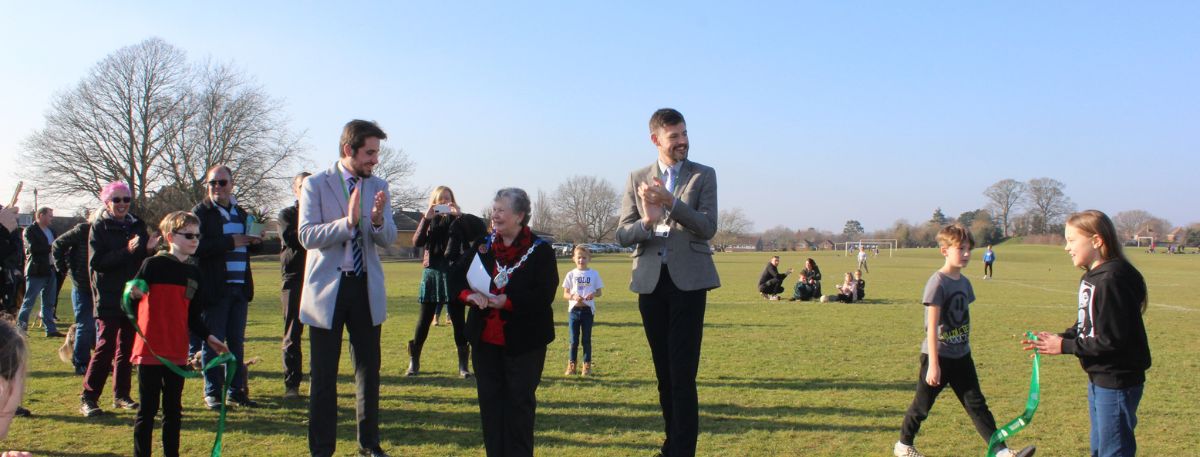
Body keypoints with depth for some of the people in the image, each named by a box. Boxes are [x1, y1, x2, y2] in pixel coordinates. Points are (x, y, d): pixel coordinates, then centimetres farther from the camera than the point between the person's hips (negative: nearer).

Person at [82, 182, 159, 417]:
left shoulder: (137, 225, 11)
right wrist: (126, 251, -24)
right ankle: (87, 398, -1)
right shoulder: (99, 228, -2)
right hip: (109, 299, -5)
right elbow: (96, 262, -14)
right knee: (105, 347, -8)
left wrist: (149, 249, -9)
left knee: (127, 348, 9)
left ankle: (121, 395, 17)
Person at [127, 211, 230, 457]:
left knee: (173, 409, 13)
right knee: (148, 409, 1)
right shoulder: (153, 265, -7)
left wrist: (208, 337, 9)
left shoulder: (194, 273, 11)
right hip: (150, 350, -5)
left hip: (177, 352, 6)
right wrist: (133, 294, -31)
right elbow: (131, 298, -10)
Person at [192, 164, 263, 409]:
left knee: (237, 342, 10)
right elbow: (197, 247, -18)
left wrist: (256, 240, -1)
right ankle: (212, 393, 9)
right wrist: (230, 242, -21)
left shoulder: (240, 212, 17)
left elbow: (251, 247, 22)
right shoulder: (200, 212, -3)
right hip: (214, 288, -6)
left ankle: (237, 390, 17)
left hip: (240, 287, 6)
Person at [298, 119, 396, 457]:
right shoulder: (316, 185, -5)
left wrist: (377, 219, -23)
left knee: (369, 368, 10)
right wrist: (348, 221, -28)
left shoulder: (378, 186, 5)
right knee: (323, 373, 4)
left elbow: (388, 239, -1)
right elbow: (307, 236, -15)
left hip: (367, 288, 3)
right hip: (327, 289, -3)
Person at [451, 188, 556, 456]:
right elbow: (455, 278, 5)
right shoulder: (482, 246, 8)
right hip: (485, 339, 4)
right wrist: (469, 295, -16)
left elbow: (544, 296, -16)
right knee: (490, 399, 9)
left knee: (520, 402, 3)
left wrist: (505, 301, -25)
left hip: (523, 341, -4)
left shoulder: (540, 251, -7)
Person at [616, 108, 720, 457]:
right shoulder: (638, 179, 9)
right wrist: (647, 221, -18)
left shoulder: (703, 176, 2)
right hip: (650, 281, 3)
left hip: (687, 280, -3)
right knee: (663, 370, 12)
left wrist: (671, 201, -22)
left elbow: (708, 228, -10)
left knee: (683, 372, -8)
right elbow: (622, 234, 3)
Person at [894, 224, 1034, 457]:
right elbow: (932, 326, -21)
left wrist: (965, 348, 16)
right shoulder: (937, 283, -18)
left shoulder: (964, 282, 5)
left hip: (961, 356, 7)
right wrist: (933, 364, -22)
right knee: (922, 405, 8)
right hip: (937, 357, -7)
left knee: (977, 404, 6)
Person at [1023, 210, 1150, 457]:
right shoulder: (1091, 278, 9)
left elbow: (1112, 340, -24)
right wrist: (1058, 339, -2)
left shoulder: (1112, 280, -23)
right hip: (1099, 380, 10)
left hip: (1117, 383, -10)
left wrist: (1064, 346, -17)